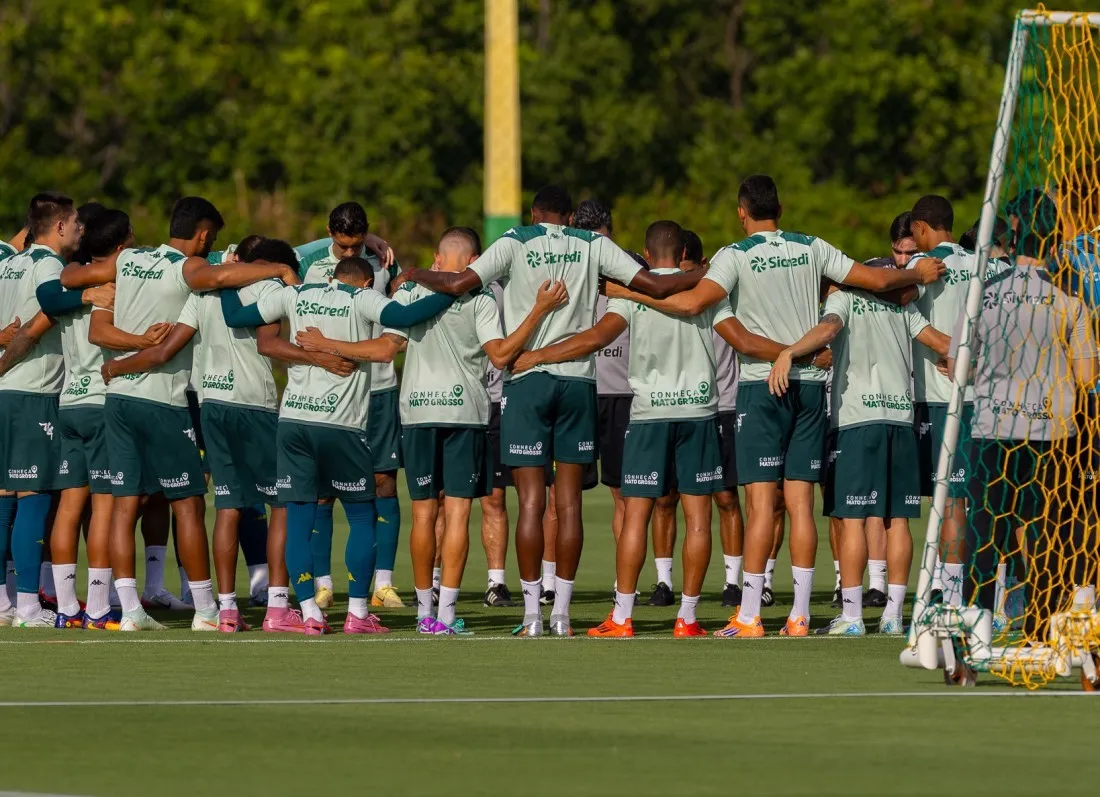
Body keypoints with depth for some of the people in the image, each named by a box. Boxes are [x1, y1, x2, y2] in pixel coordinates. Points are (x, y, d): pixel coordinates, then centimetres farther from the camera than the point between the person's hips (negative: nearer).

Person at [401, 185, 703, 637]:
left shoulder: (516, 243, 0)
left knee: (531, 502, -2)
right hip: (578, 379, 2)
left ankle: (532, 614, -6)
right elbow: (655, 286, 3)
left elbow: (460, 283, -10)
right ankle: (562, 613, 4)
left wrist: (415, 275, 8)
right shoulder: (592, 246, 6)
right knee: (569, 502, 5)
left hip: (527, 380, -2)